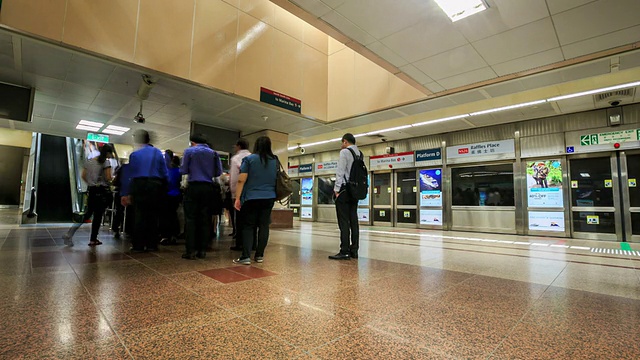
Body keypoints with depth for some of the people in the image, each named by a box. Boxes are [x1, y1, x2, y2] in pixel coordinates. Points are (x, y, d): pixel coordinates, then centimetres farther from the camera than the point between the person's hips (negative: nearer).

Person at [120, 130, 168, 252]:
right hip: (155, 186, 1)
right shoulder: (158, 153, 7)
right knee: (153, 215, 5)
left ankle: (138, 245, 5)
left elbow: (127, 174, 3)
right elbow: (164, 173, 2)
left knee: (139, 216, 3)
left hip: (139, 186, -1)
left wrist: (125, 193, 4)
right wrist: (163, 189, 7)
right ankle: (152, 244, 8)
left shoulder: (134, 154, 4)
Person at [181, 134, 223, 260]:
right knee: (205, 219, 7)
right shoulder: (213, 153, 7)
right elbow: (218, 172, 5)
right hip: (208, 188, 3)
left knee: (190, 219, 2)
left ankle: (191, 251, -1)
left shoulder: (189, 151, 1)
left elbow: (183, 170, -3)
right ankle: (202, 250, 10)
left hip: (194, 187, -3)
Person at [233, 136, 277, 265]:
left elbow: (241, 180, -7)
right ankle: (259, 255, 12)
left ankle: (246, 256, -2)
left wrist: (237, 198, -5)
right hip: (269, 198, 3)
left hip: (251, 198, -3)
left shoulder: (249, 159, -4)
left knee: (248, 226, 3)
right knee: (264, 226, 7)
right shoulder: (275, 161, 9)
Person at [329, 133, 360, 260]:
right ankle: (354, 250, 11)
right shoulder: (359, 154, 15)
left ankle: (344, 251, -5)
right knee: (353, 221, 7)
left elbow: (340, 172, -12)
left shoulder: (345, 152, -5)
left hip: (344, 189, -7)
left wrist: (336, 189, -10)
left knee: (344, 222, -6)